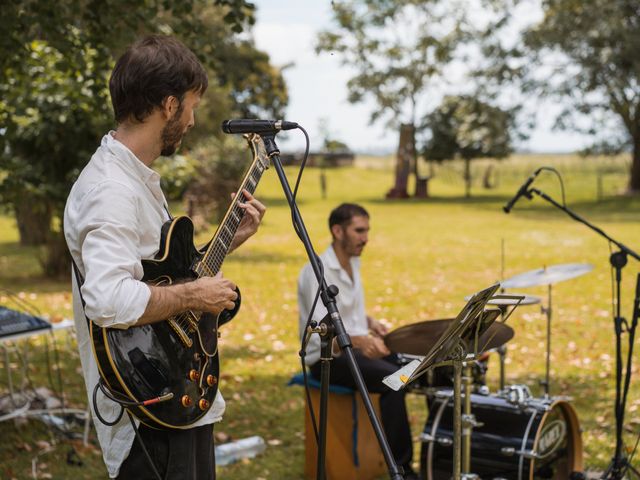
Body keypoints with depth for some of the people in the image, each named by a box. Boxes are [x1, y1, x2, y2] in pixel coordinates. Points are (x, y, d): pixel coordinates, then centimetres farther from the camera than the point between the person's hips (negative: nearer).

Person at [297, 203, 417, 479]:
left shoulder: (353, 262, 7)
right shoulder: (318, 272, -22)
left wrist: (371, 323, 2)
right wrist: (359, 341, -47)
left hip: (358, 347, 9)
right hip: (328, 357, -9)